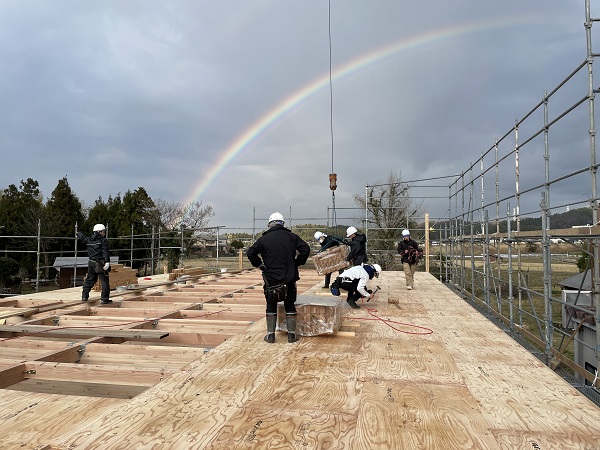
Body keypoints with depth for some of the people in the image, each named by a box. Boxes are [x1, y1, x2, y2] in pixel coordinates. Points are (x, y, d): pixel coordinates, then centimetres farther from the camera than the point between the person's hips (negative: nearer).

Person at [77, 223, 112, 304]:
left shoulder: (89, 240, 11)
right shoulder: (103, 240, -9)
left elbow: (82, 237, 32)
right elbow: (105, 252, -20)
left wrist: (78, 234, 56)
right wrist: (107, 262, -28)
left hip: (91, 263, 7)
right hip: (100, 263, -7)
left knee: (89, 280, 22)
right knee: (104, 281, -2)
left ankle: (84, 296, 28)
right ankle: (104, 299, -4)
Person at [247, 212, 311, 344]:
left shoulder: (264, 238, -2)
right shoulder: (292, 236, 1)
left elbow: (251, 253, -5)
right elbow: (306, 249, -4)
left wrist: (260, 265, 5)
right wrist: (297, 263, 4)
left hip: (271, 279, -1)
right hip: (289, 278, 1)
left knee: (271, 307, 11)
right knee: (290, 306, 11)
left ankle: (270, 335, 14)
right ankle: (292, 334, 14)